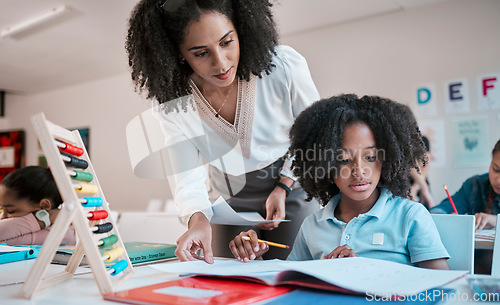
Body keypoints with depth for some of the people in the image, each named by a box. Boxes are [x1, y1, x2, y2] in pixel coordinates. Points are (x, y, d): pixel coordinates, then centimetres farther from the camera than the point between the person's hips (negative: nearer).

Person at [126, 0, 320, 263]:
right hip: (229, 199, 2)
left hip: (292, 185, -1)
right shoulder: (170, 102, -20)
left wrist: (283, 188, -13)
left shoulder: (285, 67, -25)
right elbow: (186, 177, -18)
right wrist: (197, 220, -39)